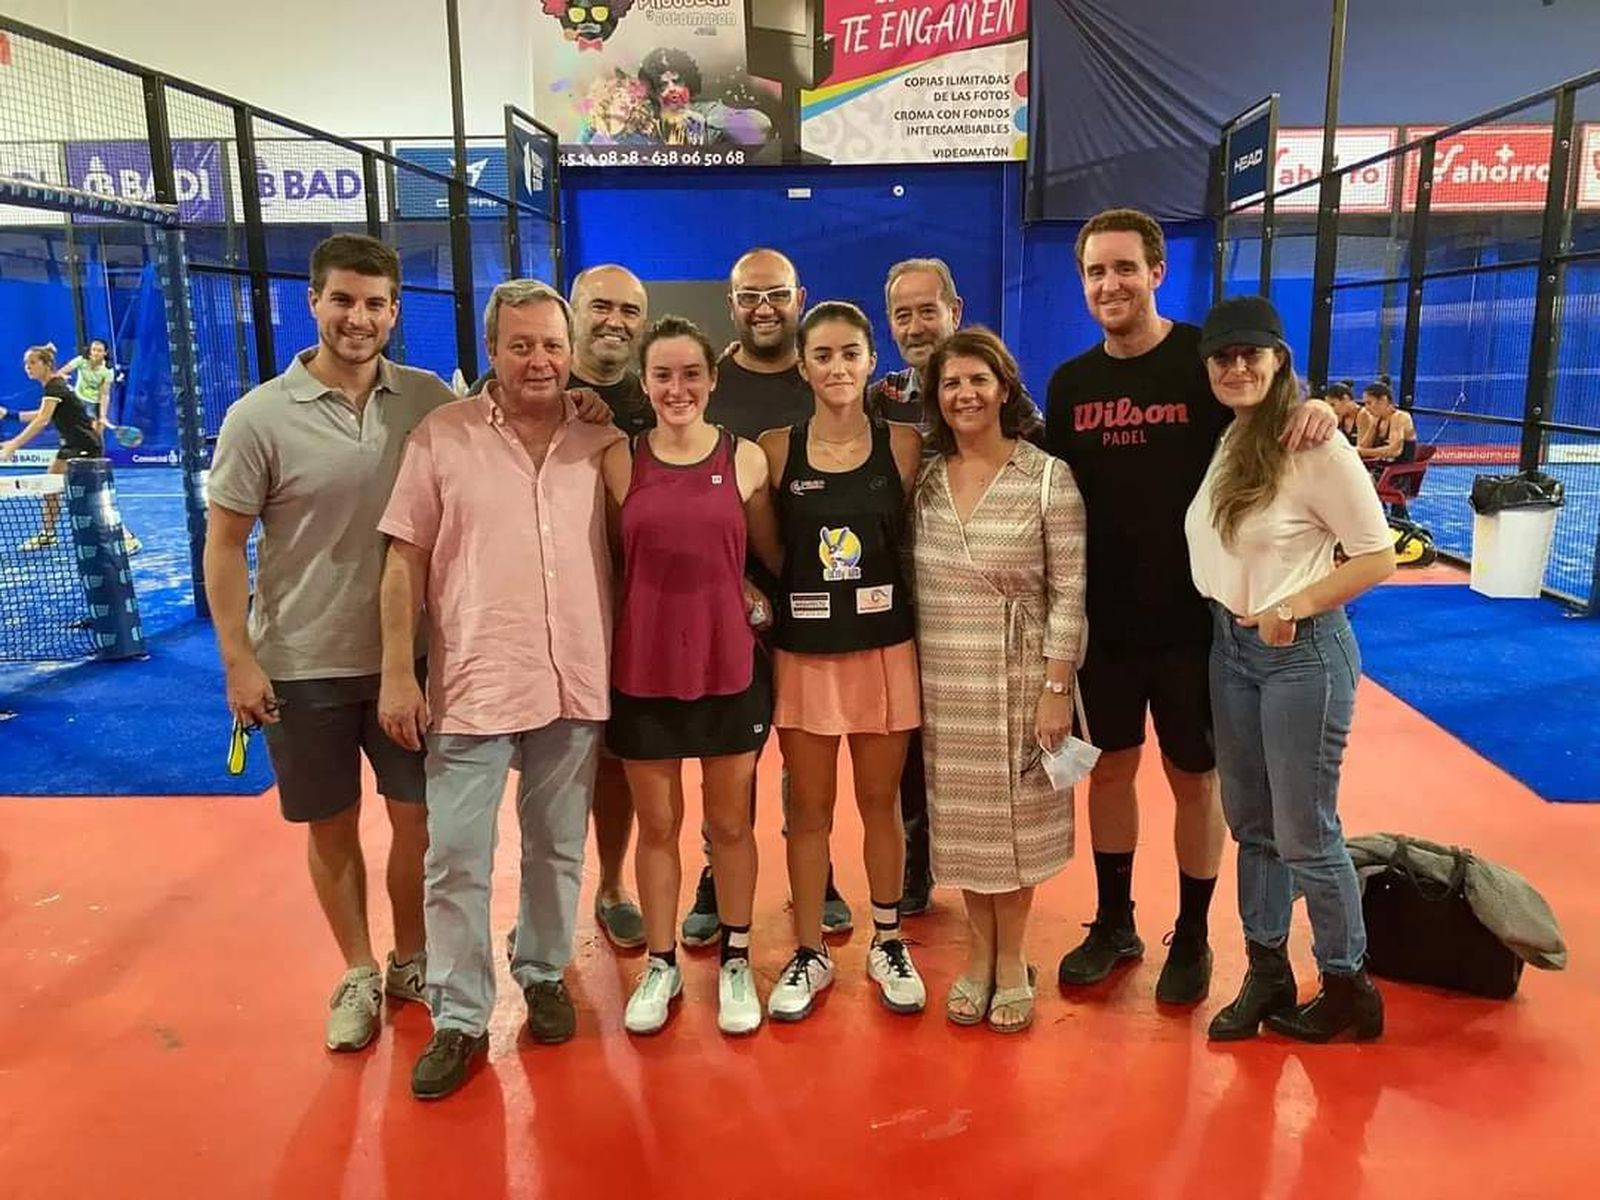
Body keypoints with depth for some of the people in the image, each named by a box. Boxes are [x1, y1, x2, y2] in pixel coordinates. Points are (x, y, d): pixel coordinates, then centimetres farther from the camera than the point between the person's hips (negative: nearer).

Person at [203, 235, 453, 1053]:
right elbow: (224, 544, -5)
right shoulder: (260, 417, -9)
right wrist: (238, 659, -8)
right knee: (331, 828, 12)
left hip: (410, 656, 2)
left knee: (417, 818, 11)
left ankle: (411, 962, 33)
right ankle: (357, 974, 32)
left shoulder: (430, 400, -3)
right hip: (302, 666, -1)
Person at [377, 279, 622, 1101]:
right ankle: (458, 1019, 19)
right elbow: (405, 561, -2)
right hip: (470, 685, -2)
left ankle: (543, 973, 36)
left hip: (576, 686, 2)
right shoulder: (441, 436, -4)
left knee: (558, 848, 16)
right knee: (455, 859, 3)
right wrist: (397, 671, -8)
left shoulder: (603, 440, 2)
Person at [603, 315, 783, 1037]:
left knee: (730, 822, 13)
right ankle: (661, 964, 31)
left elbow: (775, 557, 6)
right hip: (643, 670, 0)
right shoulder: (619, 462, -2)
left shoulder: (746, 459, -3)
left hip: (730, 667, 0)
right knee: (657, 825, 13)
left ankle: (735, 961, 31)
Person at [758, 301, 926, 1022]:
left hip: (884, 646, 0)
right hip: (803, 650, 0)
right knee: (809, 809, 9)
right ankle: (809, 954, 25)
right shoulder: (776, 449, -2)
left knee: (879, 802, 12)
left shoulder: (903, 445, -1)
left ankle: (887, 945, 30)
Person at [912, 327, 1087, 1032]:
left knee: (1014, 819, 8)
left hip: (1018, 680, -3)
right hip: (943, 684, 3)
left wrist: (1056, 688, -12)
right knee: (961, 821, 12)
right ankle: (979, 952, 30)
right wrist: (909, 680, 5)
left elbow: (1068, 593, -8)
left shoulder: (1048, 477, -7)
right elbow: (911, 584, 8)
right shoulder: (924, 480, 4)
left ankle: (1010, 960, 27)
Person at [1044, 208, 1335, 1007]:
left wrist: (1318, 409, -24)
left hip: (1193, 616, -3)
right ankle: (1114, 923, 33)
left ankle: (1193, 937, 28)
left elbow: (1279, 420, 0)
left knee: (1194, 777, 10)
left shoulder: (1208, 358, -8)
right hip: (1101, 619, 4)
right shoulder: (1069, 382, 4)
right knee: (1110, 766, 14)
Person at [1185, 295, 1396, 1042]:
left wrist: (1294, 608, -17)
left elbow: (1378, 556, -12)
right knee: (1250, 822, 15)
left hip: (1303, 654, -7)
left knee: (1305, 833, 4)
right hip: (1230, 647, 7)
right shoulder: (1219, 443, 4)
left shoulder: (1316, 446, -16)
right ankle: (1266, 975, 30)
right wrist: (1228, 618, -1)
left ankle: (1348, 987, 25)